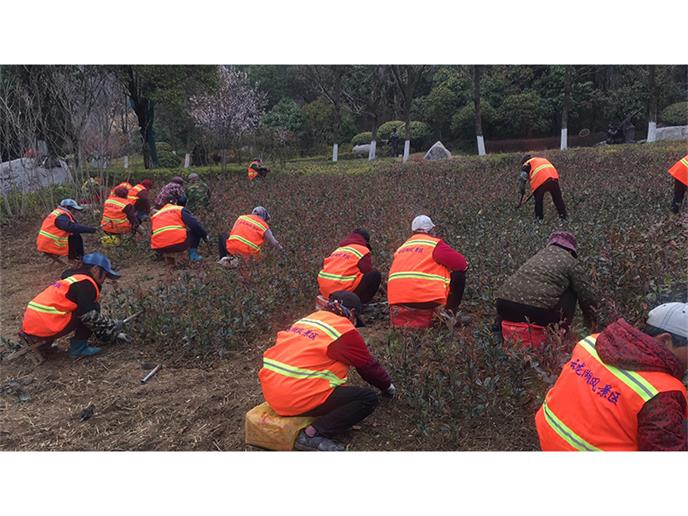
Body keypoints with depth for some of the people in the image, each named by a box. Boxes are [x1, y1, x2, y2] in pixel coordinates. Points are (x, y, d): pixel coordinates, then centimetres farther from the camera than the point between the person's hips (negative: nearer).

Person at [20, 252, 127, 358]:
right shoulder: (86, 283, -6)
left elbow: (84, 311, 29)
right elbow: (89, 316, -15)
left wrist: (113, 334, 30)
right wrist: (113, 327, 2)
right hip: (45, 328, -9)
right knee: (94, 307, -1)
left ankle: (44, 345, 18)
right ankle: (78, 348, 2)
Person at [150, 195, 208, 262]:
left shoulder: (155, 215, 26)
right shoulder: (180, 209, 14)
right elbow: (195, 224, 3)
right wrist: (205, 235, 15)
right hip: (179, 244, -5)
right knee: (196, 230, 19)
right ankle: (193, 255, 11)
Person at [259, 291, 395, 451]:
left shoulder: (307, 319, 17)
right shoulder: (344, 330, -5)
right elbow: (368, 365, 6)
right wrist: (388, 387, 25)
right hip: (300, 398, -9)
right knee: (369, 399, -2)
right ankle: (313, 434, -13)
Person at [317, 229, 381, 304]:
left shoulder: (339, 249, 23)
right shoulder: (363, 251, 4)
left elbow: (324, 263, 24)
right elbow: (367, 271, 1)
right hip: (343, 289, -8)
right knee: (376, 275, 0)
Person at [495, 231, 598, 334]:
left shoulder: (539, 254, 26)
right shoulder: (572, 263, 10)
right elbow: (587, 296, 14)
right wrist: (592, 321, 32)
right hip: (539, 314, -5)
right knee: (571, 291, 17)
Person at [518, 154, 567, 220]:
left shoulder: (526, 164, 20)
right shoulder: (543, 159, 39)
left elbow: (522, 178, 6)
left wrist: (521, 190, 14)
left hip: (540, 181, -5)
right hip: (553, 177, 5)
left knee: (538, 200, 12)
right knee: (558, 198, 14)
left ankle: (539, 218, 14)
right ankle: (563, 215, 16)